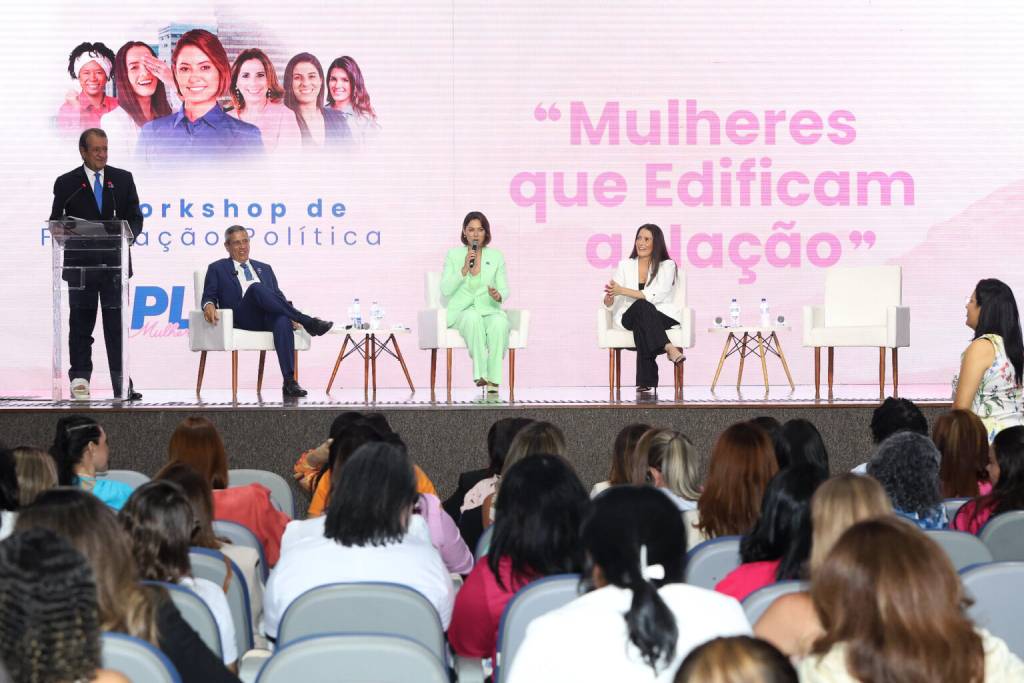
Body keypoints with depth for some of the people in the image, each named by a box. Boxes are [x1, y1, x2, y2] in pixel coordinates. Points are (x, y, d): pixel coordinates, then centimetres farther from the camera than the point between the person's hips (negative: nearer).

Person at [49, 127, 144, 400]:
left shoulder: (123, 179, 10)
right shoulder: (67, 183, 5)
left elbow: (135, 217, 8)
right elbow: (56, 223, 5)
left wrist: (127, 238, -11)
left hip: (114, 263, 1)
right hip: (81, 264, -1)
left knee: (116, 324, -1)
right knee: (81, 324, 4)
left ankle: (121, 384, -1)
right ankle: (80, 379, 8)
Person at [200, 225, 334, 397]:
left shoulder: (264, 268, 30)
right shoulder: (217, 269, 21)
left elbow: (278, 296, 21)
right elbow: (209, 297, 10)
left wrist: (290, 312, -1)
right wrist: (209, 305, -17)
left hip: (269, 317, 3)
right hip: (242, 319, -3)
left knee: (283, 320, -36)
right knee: (256, 288, -35)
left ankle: (289, 382, -44)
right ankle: (308, 322, -34)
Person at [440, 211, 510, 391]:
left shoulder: (496, 256, 9)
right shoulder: (453, 255, 6)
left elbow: (505, 290, 7)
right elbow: (445, 290, -2)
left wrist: (498, 295, -18)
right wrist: (464, 269, -15)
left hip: (490, 310, 1)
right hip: (462, 312, -1)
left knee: (500, 322, -36)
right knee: (473, 317, -39)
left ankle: (493, 380, -35)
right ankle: (480, 374, -38)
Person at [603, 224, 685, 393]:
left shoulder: (667, 265, 5)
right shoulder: (625, 266, 13)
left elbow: (656, 296, -13)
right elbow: (609, 305, 6)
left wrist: (623, 290, -20)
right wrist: (610, 297, -21)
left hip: (662, 317, -1)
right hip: (630, 317, 1)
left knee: (641, 325, -37)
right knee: (642, 306, -35)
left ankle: (646, 382, -41)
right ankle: (668, 348, -47)